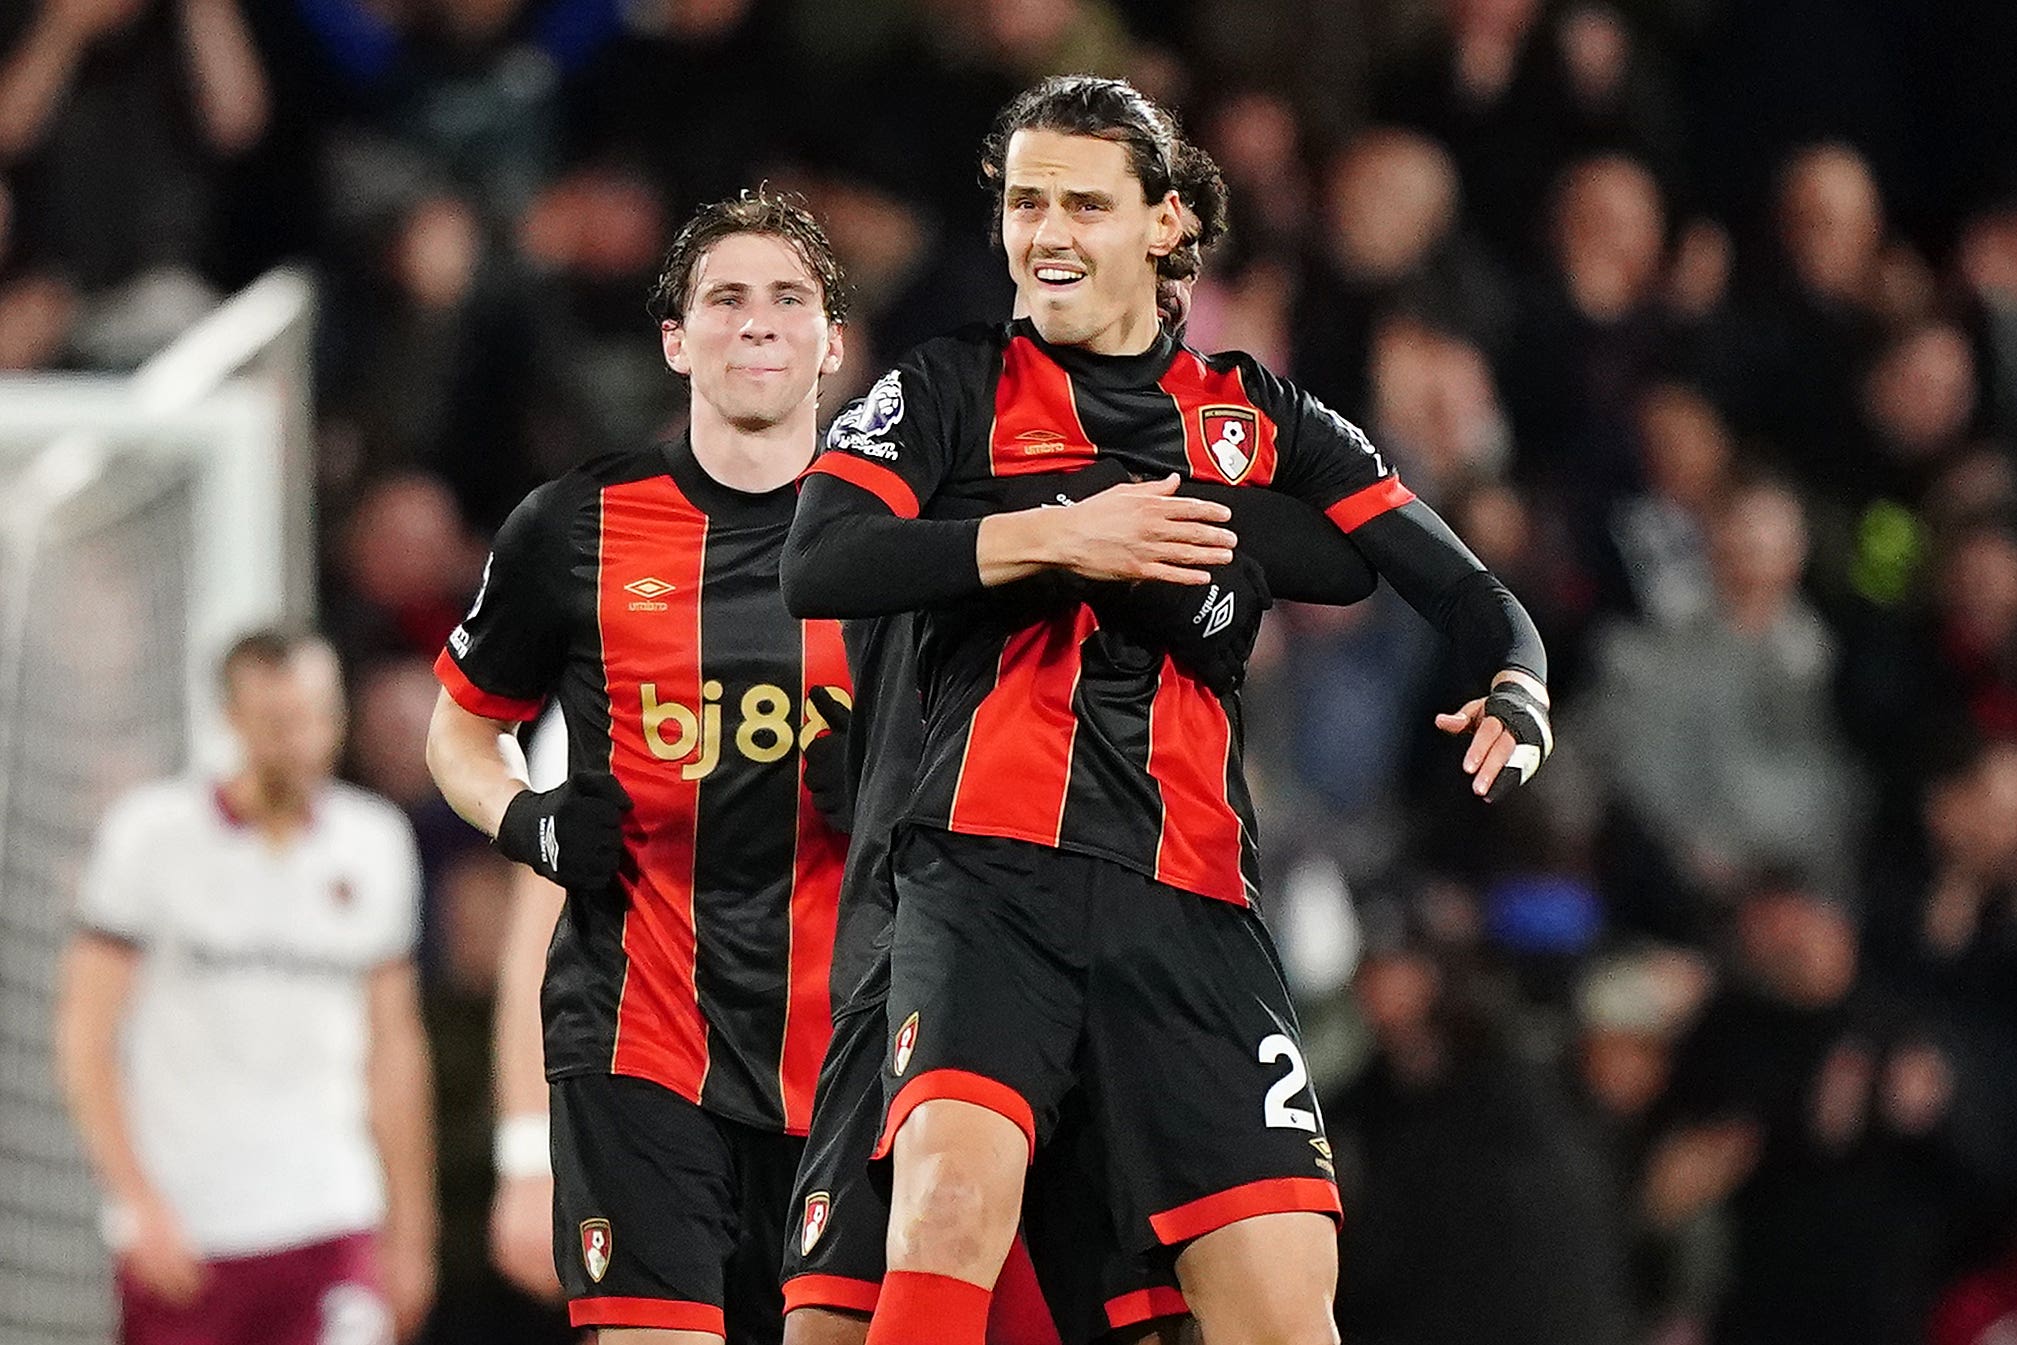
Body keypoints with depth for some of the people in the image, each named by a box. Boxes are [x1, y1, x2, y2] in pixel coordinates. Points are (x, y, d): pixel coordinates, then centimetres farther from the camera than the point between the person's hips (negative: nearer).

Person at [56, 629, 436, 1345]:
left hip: (328, 1219, 2)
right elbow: (85, 1034, -3)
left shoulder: (374, 843, 8)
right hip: (182, 1229, -2)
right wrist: (140, 1202, -12)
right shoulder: (154, 834, -3)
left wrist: (409, 1231, 16)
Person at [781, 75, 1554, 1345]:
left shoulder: (1258, 418, 19)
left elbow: (1472, 597, 16)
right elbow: (817, 564, -4)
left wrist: (1516, 696, -6)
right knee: (958, 1183, -29)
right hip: (991, 871, -2)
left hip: (1192, 904, 2)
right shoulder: (959, 387, 13)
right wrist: (1055, 536, -11)